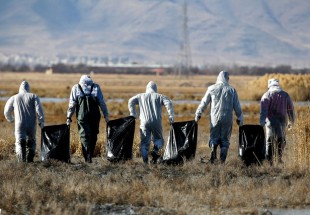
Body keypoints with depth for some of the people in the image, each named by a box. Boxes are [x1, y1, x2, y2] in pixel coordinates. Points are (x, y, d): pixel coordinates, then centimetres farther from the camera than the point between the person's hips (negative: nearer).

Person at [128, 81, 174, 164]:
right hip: (156, 122, -1)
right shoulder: (159, 96, 11)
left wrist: (133, 115, 6)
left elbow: (131, 101, 4)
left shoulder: (141, 96, 16)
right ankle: (155, 150, -14)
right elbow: (168, 103, -3)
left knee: (144, 142, 5)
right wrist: (171, 117, -4)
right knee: (159, 139, 17)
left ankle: (145, 160, -10)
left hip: (144, 122, 1)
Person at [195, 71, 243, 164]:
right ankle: (223, 159, 0)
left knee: (214, 137, 10)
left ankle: (213, 147, -21)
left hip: (215, 118, 0)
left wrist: (198, 113, 14)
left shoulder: (212, 89, 0)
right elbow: (237, 106, 4)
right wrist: (239, 118, 15)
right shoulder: (232, 90, 1)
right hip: (227, 119, 0)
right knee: (225, 139, 8)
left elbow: (204, 102, 4)